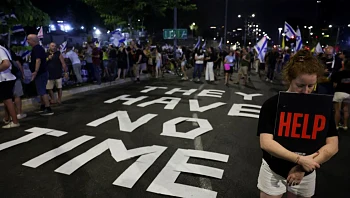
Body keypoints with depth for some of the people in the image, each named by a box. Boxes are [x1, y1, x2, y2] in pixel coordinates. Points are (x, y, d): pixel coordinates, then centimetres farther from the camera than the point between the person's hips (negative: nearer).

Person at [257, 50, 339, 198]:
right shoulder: (272, 105, -17)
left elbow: (332, 145, -10)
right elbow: (266, 143, -23)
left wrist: (303, 168, -18)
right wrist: (300, 160, -26)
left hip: (306, 175, 3)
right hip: (274, 171, -2)